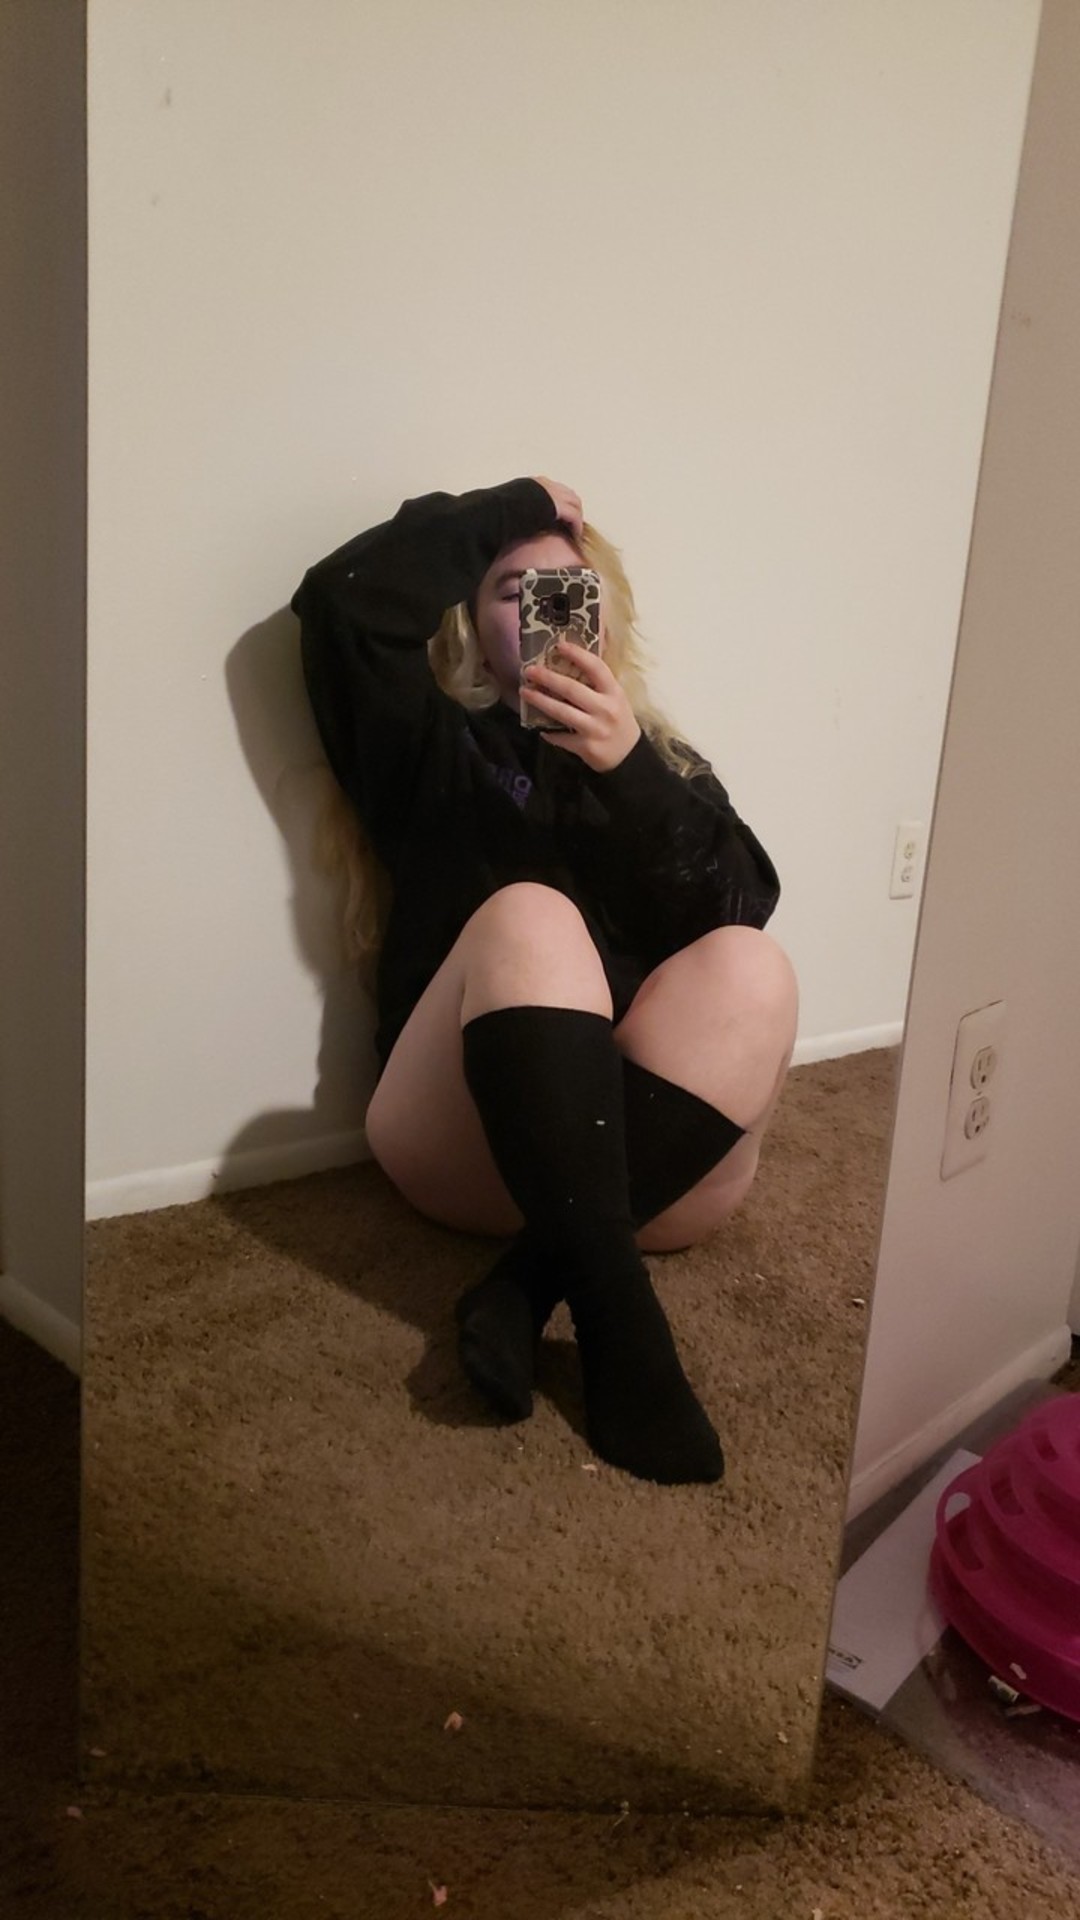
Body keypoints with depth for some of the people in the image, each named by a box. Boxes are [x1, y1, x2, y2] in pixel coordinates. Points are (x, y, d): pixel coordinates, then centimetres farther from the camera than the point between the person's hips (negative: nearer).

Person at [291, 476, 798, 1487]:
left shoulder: (664, 760, 19)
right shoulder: (437, 747, 15)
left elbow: (738, 905, -1)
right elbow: (343, 599, -3)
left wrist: (630, 770, -16)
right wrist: (514, 509, 7)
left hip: (650, 1150, 2)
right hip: (465, 1145, -2)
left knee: (751, 967, -25)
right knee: (530, 918, -29)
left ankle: (530, 1280, -30)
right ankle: (618, 1321, -38)